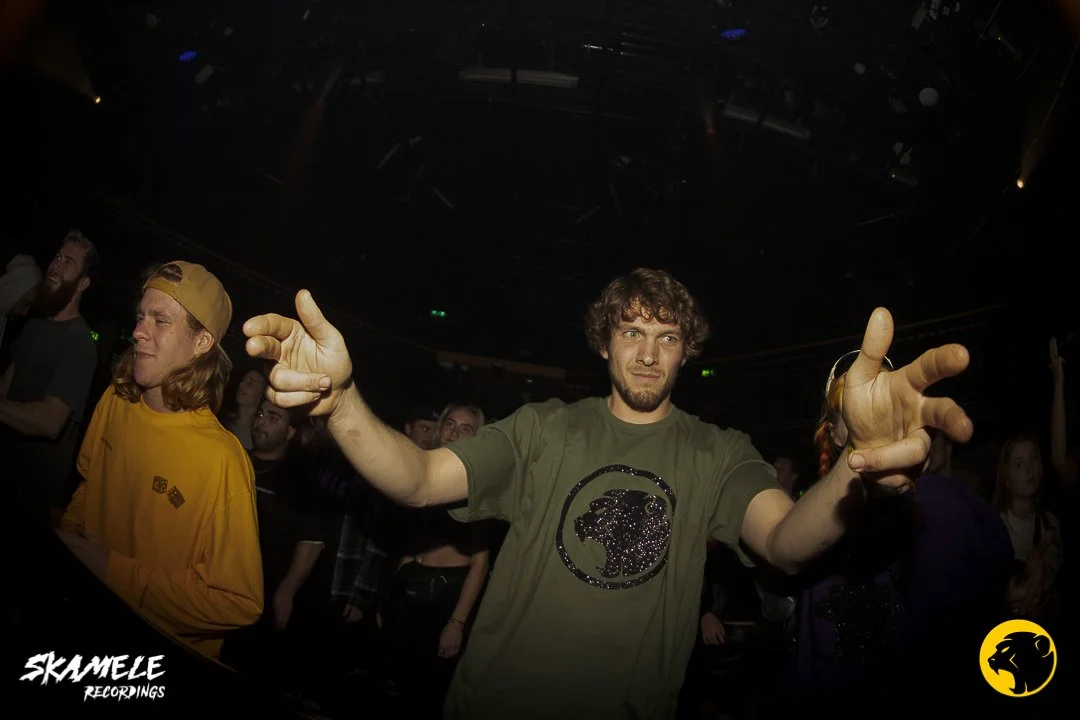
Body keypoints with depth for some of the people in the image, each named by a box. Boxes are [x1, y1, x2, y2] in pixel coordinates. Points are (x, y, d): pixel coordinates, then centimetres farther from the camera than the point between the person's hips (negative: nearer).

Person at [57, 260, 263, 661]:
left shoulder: (221, 460, -31)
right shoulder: (114, 401, -7)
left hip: (168, 655, -5)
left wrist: (115, 572, -23)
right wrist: (66, 537, -4)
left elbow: (240, 604, -25)